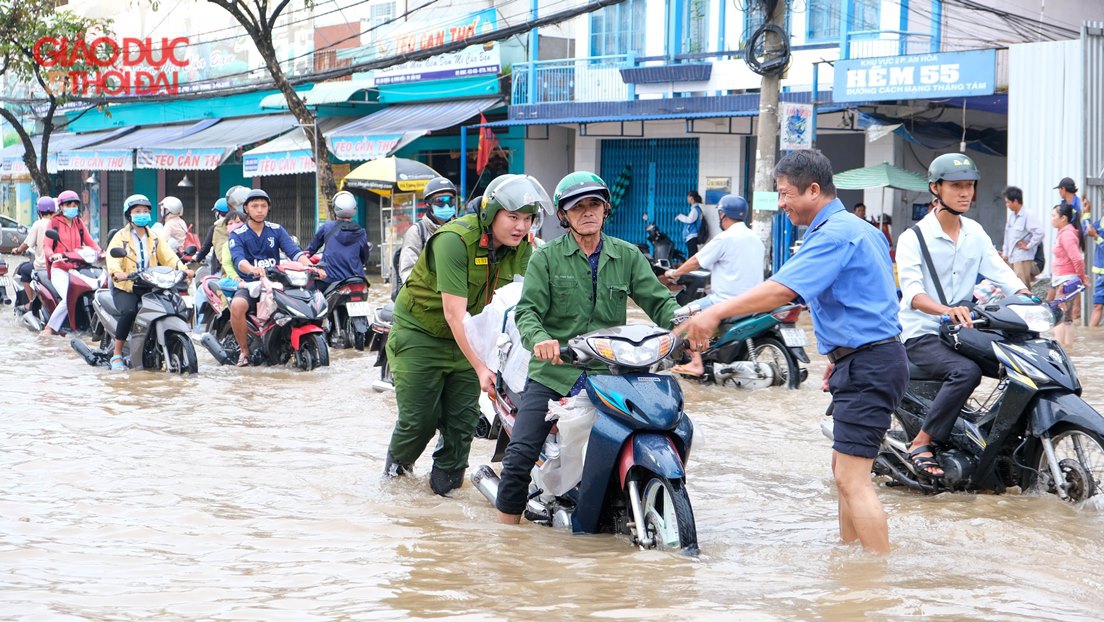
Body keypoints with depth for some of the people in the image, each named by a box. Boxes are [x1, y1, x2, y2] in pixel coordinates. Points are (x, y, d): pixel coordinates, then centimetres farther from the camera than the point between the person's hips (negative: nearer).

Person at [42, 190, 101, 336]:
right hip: (60, 269, -4)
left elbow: (89, 241, 12)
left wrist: (99, 252, -9)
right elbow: (46, 245, -3)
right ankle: (50, 327, -17)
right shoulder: (54, 222, 7)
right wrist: (52, 255, -26)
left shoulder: (79, 223, 20)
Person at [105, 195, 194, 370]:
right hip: (126, 287, -4)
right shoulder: (121, 237, 3)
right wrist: (117, 272, -38)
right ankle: (117, 355, -21)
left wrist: (183, 269, -17)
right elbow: (113, 258, -15)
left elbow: (168, 257, 4)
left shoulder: (155, 238, 18)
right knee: (129, 311, -33)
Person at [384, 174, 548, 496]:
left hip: (465, 336, 5)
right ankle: (398, 460, 28)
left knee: (463, 418, -2)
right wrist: (480, 367, -33)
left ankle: (446, 476, 18)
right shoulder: (455, 240, -29)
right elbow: (454, 313, -31)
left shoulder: (522, 248, -8)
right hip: (420, 331, -5)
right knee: (420, 418, -2)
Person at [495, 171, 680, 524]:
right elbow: (528, 310, -5)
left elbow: (659, 302, 7)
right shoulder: (546, 257, 5)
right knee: (520, 454, -15)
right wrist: (539, 338, -28)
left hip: (610, 373, 2)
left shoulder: (628, 257, 12)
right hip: (554, 372, -2)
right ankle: (507, 530, -3)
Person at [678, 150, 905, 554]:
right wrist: (839, 360, 24)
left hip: (868, 367, -11)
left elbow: (782, 289, -26)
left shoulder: (833, 235, -16)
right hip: (867, 361, 11)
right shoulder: (857, 229, 18)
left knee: (853, 477, -12)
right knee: (845, 469, 17)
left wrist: (716, 313, -25)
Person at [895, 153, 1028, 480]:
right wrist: (947, 310, -43)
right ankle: (920, 444, -25)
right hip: (922, 335, -6)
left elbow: (1002, 273, 2)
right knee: (967, 371, -34)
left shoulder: (975, 233, 11)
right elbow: (912, 292, -23)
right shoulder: (914, 238, -9)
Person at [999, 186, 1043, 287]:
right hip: (1011, 258, 9)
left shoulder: (1028, 215, -12)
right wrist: (1005, 253, 17)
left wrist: (1028, 246, -14)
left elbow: (1039, 233, -22)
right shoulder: (1012, 216, 14)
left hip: (1023, 258, -9)